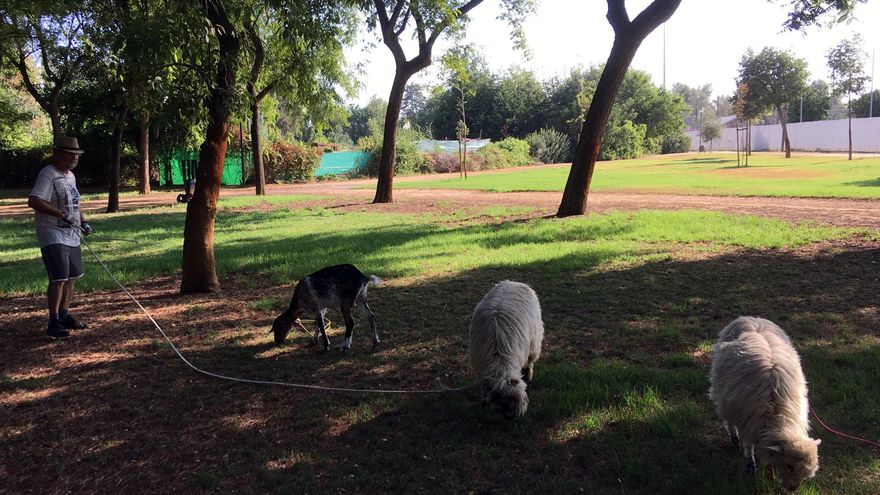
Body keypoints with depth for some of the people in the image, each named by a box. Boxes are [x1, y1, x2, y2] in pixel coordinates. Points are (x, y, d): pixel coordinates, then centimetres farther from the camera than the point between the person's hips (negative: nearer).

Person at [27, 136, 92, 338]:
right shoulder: (48, 174, -13)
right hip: (53, 236, -9)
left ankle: (65, 316, 25)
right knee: (59, 278, -13)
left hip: (71, 236, 9)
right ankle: (54, 323, -9)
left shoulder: (70, 176, 16)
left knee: (71, 277, 13)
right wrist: (62, 215, -26)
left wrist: (83, 222, 13)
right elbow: (33, 201, -24)